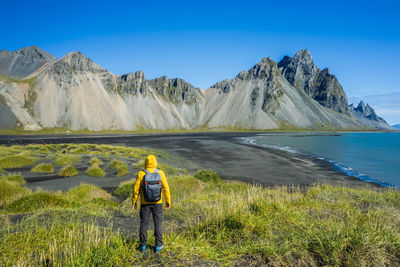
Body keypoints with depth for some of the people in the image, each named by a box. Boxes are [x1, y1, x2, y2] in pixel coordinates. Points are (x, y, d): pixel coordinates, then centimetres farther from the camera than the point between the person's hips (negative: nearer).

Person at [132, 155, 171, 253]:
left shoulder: (141, 174, -13)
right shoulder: (160, 173, -10)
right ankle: (158, 246, 16)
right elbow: (166, 188, -7)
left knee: (144, 224, 12)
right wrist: (168, 201, 3)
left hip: (145, 203, 0)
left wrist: (134, 202, 4)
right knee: (158, 223, 12)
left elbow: (136, 189, -9)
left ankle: (143, 246, 20)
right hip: (157, 203, 1)